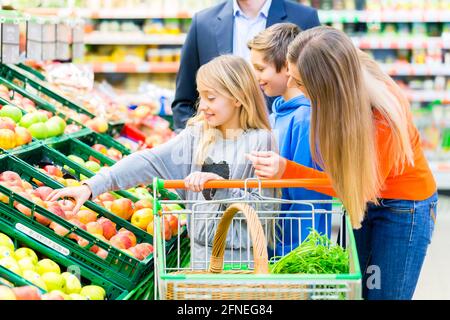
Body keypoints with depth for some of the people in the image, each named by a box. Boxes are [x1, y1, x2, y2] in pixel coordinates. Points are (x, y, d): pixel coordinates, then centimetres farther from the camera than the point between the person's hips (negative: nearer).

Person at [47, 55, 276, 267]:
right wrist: (92, 186, -16)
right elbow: (149, 162, -6)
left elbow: (263, 208, -13)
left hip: (243, 258, -4)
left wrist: (219, 184, -23)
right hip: (201, 254, 4)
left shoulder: (260, 141, -9)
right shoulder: (197, 134, 5)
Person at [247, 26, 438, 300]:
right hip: (361, 203, 6)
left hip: (404, 206, -6)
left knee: (382, 294, -1)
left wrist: (286, 170, -31)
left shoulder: (383, 116, -33)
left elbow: (360, 186, -23)